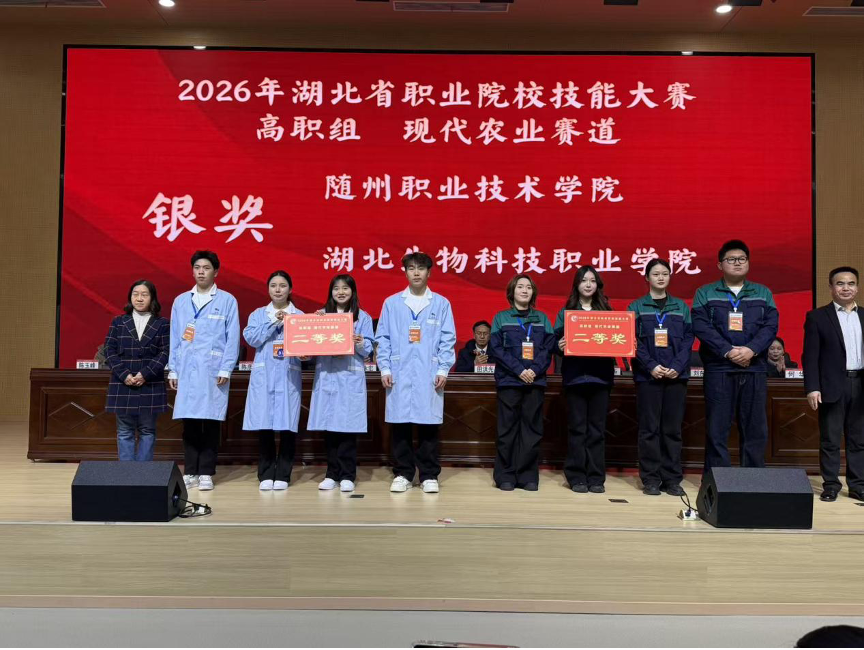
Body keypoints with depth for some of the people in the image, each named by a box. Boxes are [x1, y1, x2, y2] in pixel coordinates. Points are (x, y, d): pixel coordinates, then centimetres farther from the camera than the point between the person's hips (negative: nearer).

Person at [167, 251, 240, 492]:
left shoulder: (227, 300, 3)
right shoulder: (181, 301, 13)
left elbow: (232, 337, -1)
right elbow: (174, 337, 13)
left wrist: (226, 369, -8)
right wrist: (172, 370, 8)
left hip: (213, 371, -3)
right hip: (186, 370, 3)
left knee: (211, 423, 0)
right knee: (189, 423, 4)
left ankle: (206, 473, 8)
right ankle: (191, 472, 13)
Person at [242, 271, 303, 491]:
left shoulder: (299, 316, 9)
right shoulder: (258, 314, 12)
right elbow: (252, 338, -5)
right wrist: (274, 323, -9)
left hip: (289, 376, -1)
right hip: (263, 376, 1)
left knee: (288, 425, -2)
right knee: (264, 425, -1)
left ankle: (283, 475, 8)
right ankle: (265, 475, 8)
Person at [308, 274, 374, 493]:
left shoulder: (363, 317, 6)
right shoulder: (321, 315, 12)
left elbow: (368, 350, 1)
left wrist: (360, 344, -19)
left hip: (351, 378, -2)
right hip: (326, 377, 2)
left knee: (348, 426, -3)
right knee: (329, 426, 3)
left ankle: (347, 476, 4)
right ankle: (332, 474, 12)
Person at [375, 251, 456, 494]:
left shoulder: (441, 303, 7)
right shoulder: (391, 303, 8)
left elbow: (447, 339, 4)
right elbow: (383, 338, 7)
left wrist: (443, 369, -4)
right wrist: (384, 368, -1)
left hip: (429, 374, -1)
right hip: (399, 373, 1)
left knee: (428, 425, 2)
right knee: (400, 424, 3)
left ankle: (429, 476, 12)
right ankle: (403, 474, 15)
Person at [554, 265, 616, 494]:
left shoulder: (607, 311, 12)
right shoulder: (566, 312, 7)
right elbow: (556, 340, 1)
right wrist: (559, 346, -21)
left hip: (600, 376, 2)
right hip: (575, 376, -1)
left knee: (597, 428, 4)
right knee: (577, 428, 1)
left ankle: (596, 478, 10)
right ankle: (577, 477, 7)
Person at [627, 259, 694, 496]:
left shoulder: (681, 307, 11)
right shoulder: (637, 307, 5)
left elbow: (688, 339, 5)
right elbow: (634, 341, -3)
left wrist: (677, 366, -9)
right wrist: (651, 366, -14)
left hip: (677, 375, 2)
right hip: (648, 375, -2)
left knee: (673, 428, 5)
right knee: (649, 428, 0)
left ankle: (672, 478, 12)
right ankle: (650, 478, 7)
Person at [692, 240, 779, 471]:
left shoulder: (763, 293, 14)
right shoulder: (705, 293, 6)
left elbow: (771, 325, 2)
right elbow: (701, 326, -6)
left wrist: (751, 349, -15)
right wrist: (728, 351, -17)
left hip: (754, 369, 2)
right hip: (718, 369, -2)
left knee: (755, 428, 5)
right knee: (717, 429, 0)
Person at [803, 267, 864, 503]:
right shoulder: (817, 317, 0)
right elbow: (810, 355, -5)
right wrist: (812, 388, -12)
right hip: (832, 386, -3)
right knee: (830, 439, 3)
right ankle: (830, 485, 11)